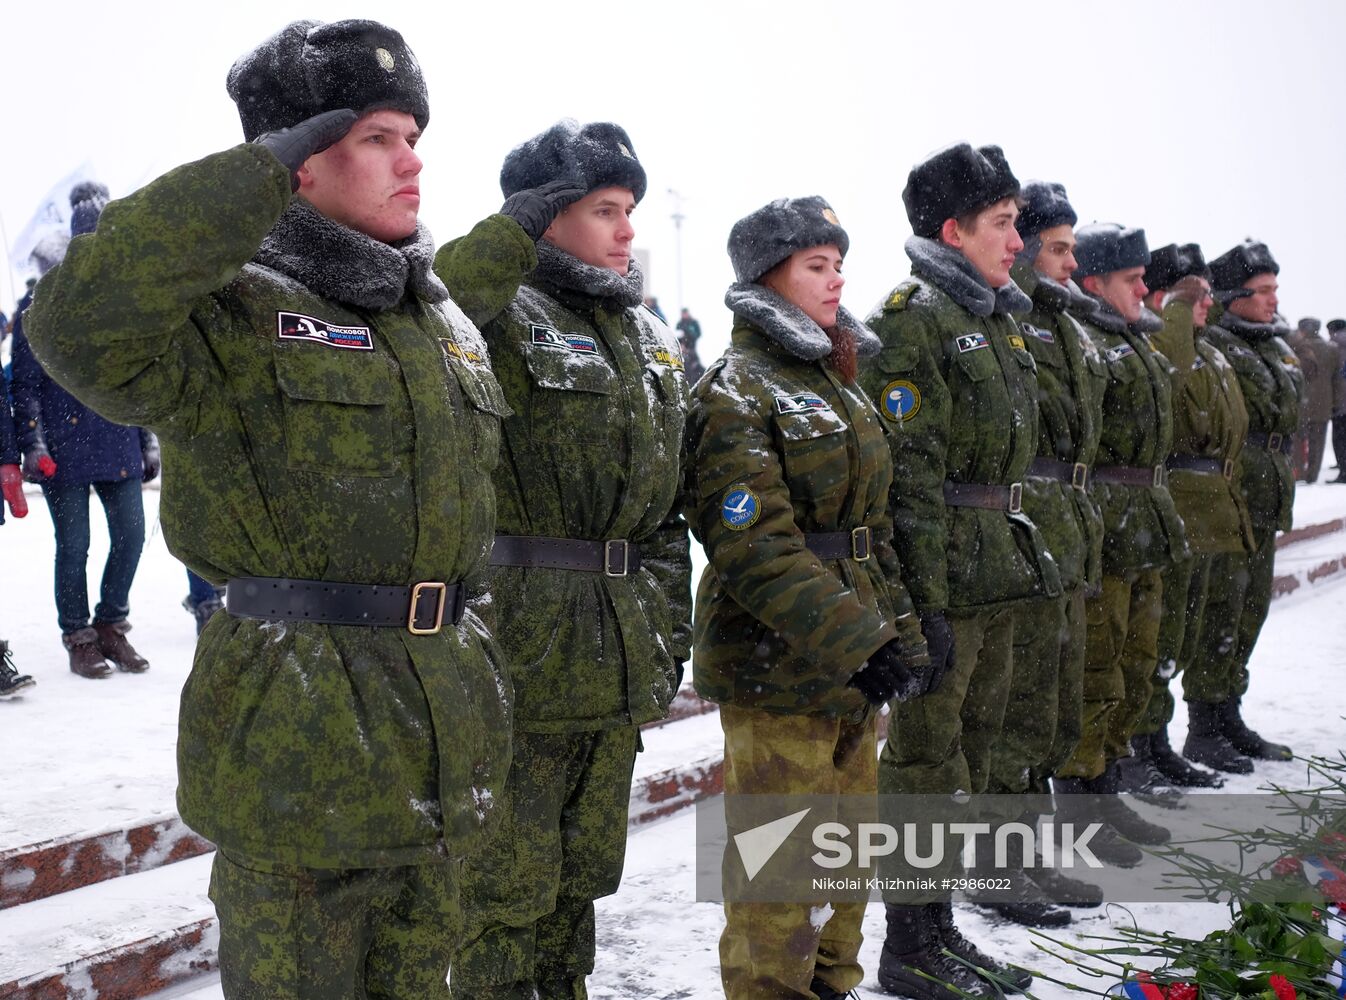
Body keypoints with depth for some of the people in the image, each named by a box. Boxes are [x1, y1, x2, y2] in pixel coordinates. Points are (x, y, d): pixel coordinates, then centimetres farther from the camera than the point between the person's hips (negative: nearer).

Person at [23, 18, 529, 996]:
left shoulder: (448, 319, 13)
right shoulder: (237, 312, -11)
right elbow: (80, 322, -33)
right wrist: (266, 169, -28)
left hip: (446, 739, 7)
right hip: (299, 744, -7)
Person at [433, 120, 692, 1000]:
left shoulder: (651, 337, 14)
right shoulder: (499, 316, -8)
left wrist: (671, 631, 16)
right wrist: (515, 234, -27)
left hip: (623, 663, 7)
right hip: (521, 652, -7)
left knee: (582, 877, 19)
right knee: (507, 889, 4)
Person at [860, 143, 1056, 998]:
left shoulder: (998, 319, 17)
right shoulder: (913, 318, -12)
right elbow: (910, 472, -19)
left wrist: (1024, 555, 21)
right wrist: (926, 599, -22)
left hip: (999, 573, 9)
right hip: (948, 577, -9)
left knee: (971, 753, 15)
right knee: (927, 760, -1)